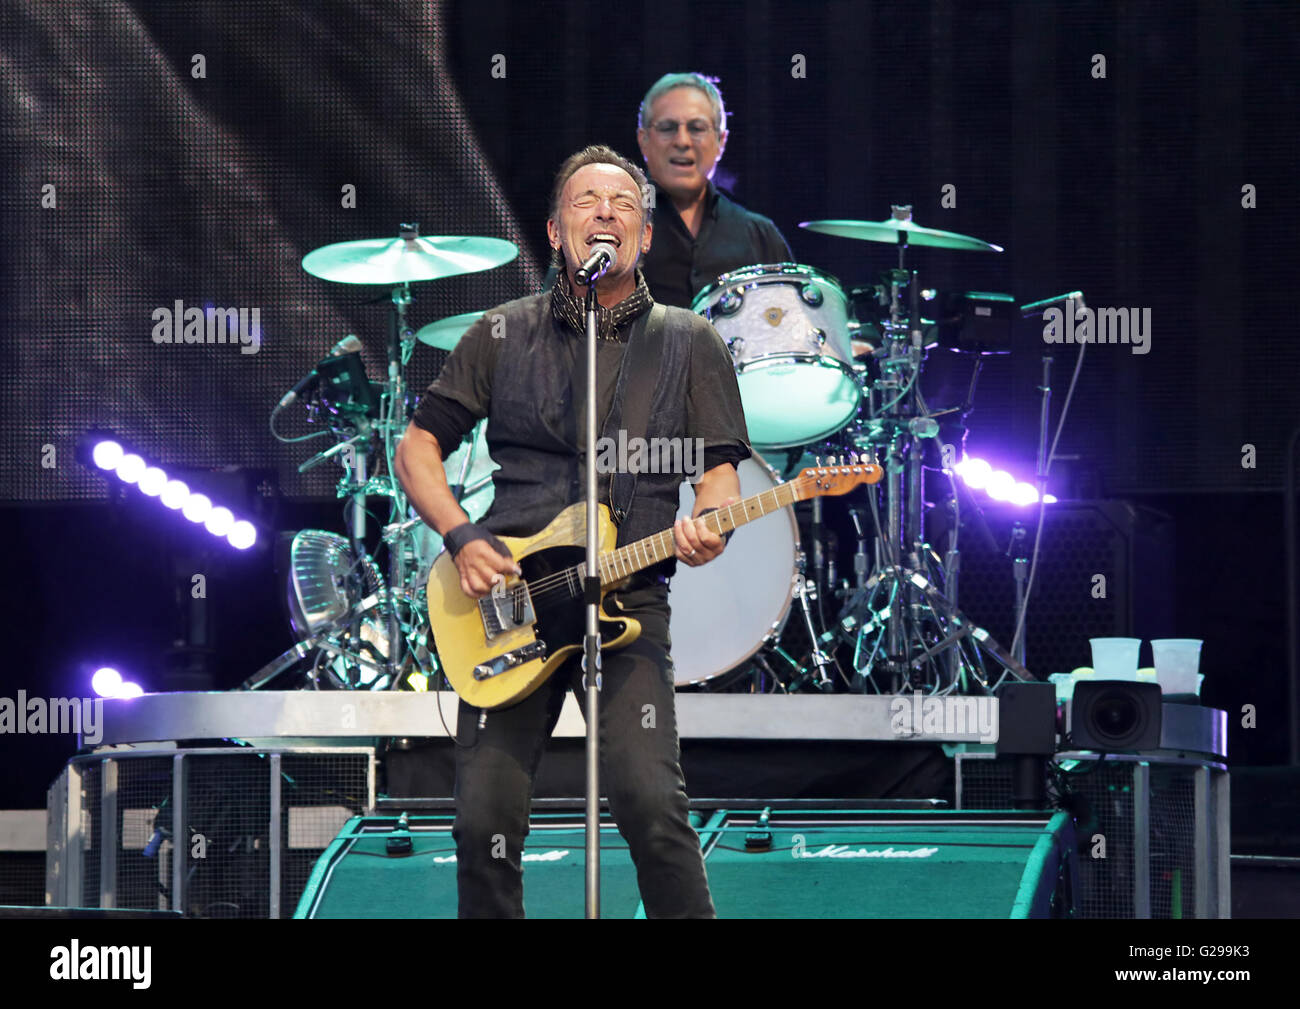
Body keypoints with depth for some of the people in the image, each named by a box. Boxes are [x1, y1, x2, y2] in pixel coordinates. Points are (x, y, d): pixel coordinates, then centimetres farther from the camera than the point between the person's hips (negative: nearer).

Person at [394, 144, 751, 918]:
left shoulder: (690, 344, 10)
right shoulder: (504, 335, 10)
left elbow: (721, 470, 8)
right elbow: (418, 446, 13)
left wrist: (707, 525, -15)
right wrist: (462, 537, -3)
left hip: (629, 602, -1)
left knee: (650, 802, -18)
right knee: (486, 821, -4)